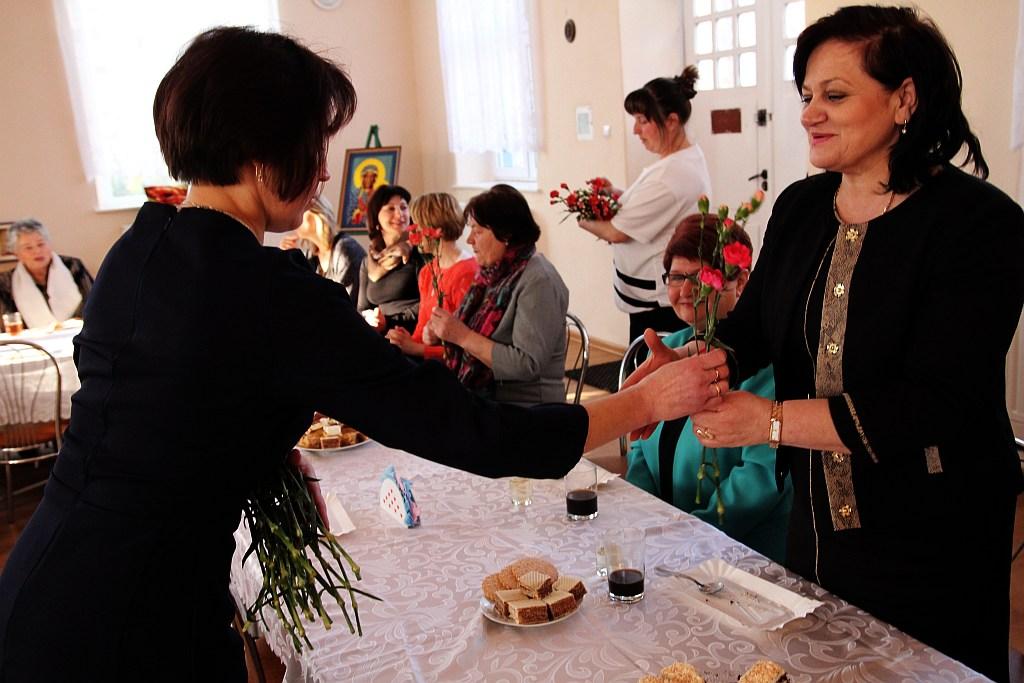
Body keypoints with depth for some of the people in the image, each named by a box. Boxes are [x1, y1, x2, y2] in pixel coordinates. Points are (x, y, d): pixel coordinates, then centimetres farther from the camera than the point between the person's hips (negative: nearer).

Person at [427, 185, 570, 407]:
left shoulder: (538, 282, -14)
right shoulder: (492, 274, 9)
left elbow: (528, 364, -22)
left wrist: (463, 336, -19)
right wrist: (442, 332, -4)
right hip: (479, 397, 7)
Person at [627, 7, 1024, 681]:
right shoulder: (800, 207, 1)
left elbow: (930, 403, -25)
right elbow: (751, 327, 1)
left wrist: (772, 419, -29)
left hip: (930, 544, -5)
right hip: (816, 521, 6)